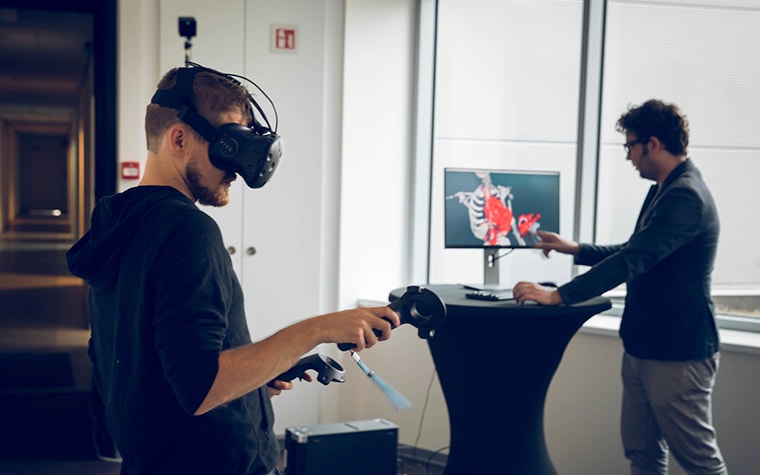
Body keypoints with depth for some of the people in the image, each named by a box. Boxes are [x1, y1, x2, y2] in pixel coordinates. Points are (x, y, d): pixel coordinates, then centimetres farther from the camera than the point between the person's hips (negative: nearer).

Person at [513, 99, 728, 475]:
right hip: (643, 346, 10)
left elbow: (631, 261, -27)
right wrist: (575, 250, 19)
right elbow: (635, 251, 25)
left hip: (678, 351, -10)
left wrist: (557, 295, -26)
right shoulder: (663, 191, 13)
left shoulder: (685, 197, -20)